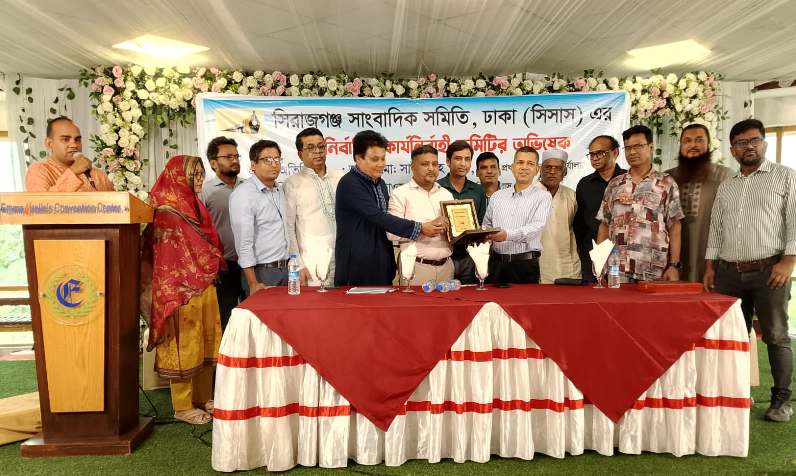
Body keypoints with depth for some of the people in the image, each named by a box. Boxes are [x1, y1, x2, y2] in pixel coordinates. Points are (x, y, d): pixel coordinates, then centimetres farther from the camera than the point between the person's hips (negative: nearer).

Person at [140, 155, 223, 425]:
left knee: (206, 342, 14)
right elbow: (167, 258, -16)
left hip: (205, 287, 8)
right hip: (182, 290, -8)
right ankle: (183, 406, 16)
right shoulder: (166, 214, -13)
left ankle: (203, 398, 27)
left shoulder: (195, 207, 13)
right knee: (184, 344, 2)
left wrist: (212, 275, 10)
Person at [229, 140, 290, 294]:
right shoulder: (243, 194, -12)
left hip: (285, 270, 7)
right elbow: (243, 242, -16)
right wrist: (253, 284, -18)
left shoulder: (279, 191, 12)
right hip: (262, 272, -7)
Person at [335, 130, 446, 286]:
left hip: (381, 264, 8)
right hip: (357, 266, -8)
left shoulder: (380, 183, 11)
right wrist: (420, 228, -24)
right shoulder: (350, 184, -16)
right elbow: (378, 217, -24)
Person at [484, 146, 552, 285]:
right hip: (497, 263, 3)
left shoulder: (543, 197, 1)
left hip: (526, 264, -3)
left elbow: (537, 226, -13)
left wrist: (508, 235, -29)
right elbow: (487, 225, 19)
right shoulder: (497, 196, 14)